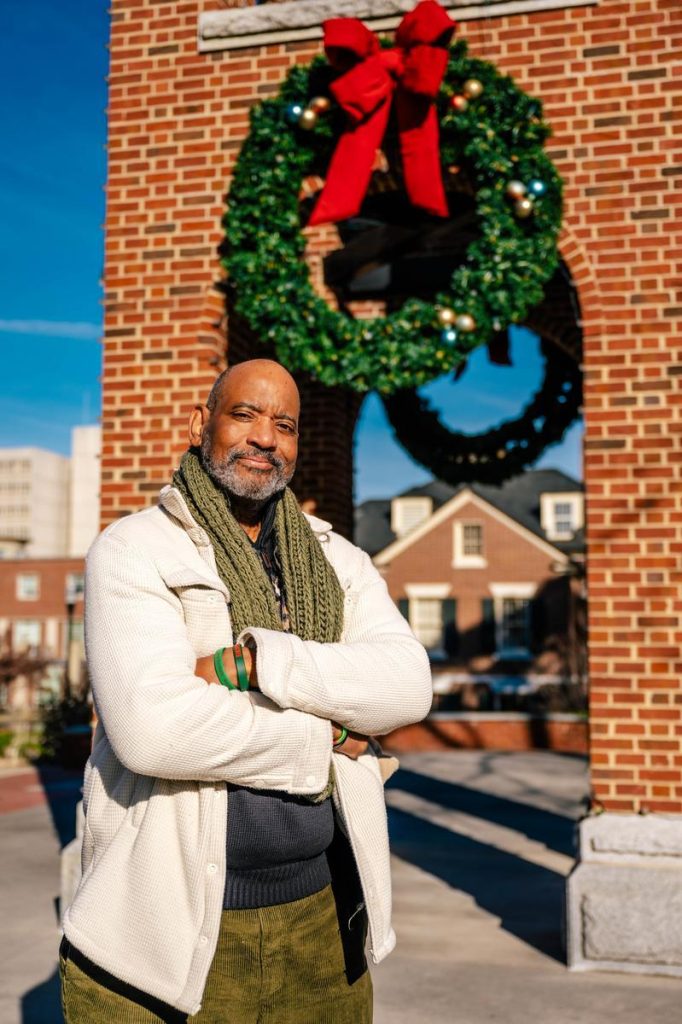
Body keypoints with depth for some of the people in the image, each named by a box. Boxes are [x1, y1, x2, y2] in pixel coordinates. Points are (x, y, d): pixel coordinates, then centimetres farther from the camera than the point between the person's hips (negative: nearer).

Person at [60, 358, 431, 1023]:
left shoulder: (337, 561, 8)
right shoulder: (134, 550, -6)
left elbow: (408, 684, -9)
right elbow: (150, 726, -21)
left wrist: (250, 663, -20)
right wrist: (326, 738, -12)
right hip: (168, 923, -3)